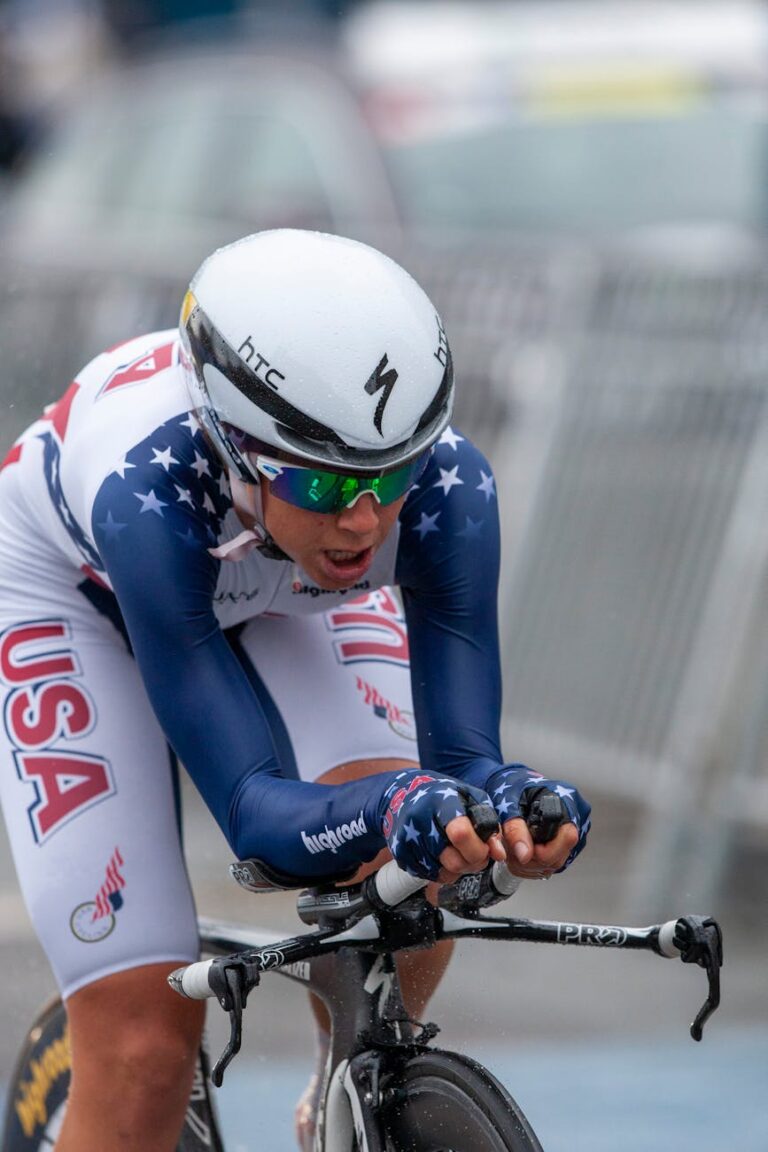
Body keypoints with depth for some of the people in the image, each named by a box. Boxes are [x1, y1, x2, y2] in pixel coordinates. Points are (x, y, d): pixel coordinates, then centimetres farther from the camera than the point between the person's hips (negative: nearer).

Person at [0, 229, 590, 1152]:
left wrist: (509, 800, -61)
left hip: (290, 592, 3)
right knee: (144, 1047, -15)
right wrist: (391, 808, -67)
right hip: (75, 588, -3)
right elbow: (255, 814, -46)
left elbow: (462, 753, -37)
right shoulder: (152, 492, -45)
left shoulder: (446, 484, -37)